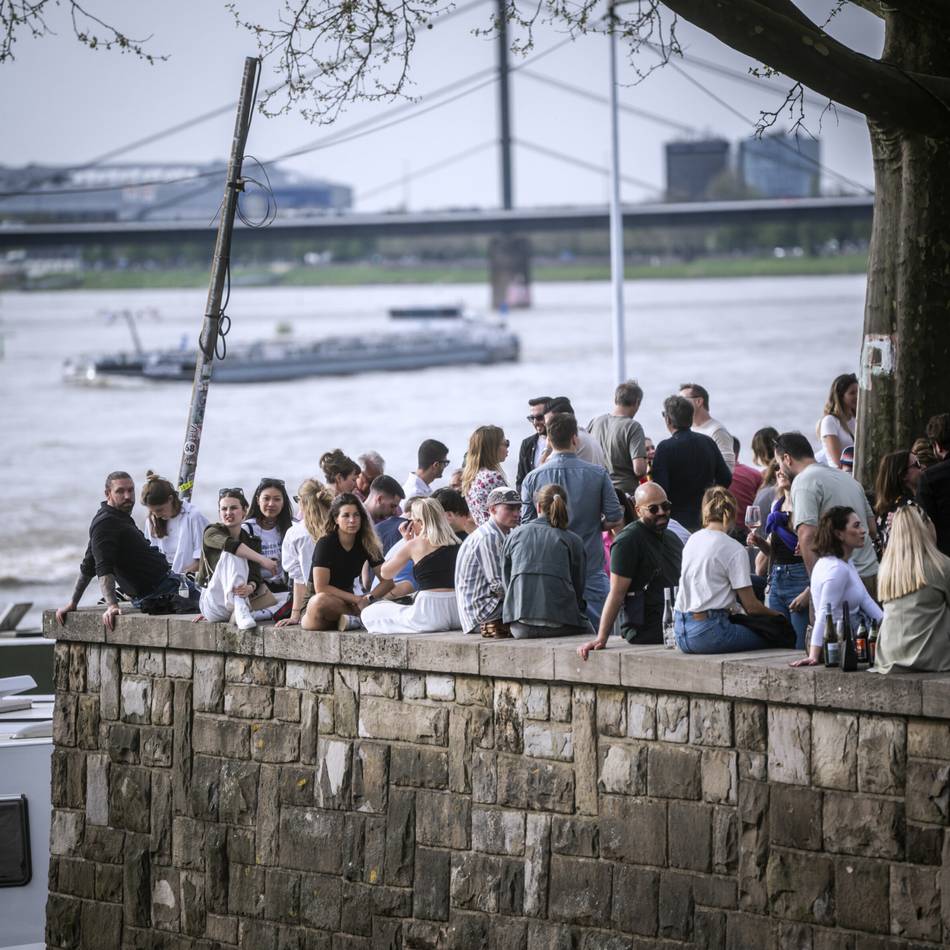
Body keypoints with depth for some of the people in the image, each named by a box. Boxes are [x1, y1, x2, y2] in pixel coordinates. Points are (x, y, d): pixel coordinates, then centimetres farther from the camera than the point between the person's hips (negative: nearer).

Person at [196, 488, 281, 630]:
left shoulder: (252, 541, 9)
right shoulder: (211, 533, -1)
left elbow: (255, 576, -7)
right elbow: (230, 544, -26)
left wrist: (250, 588, -32)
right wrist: (262, 560, -36)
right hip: (213, 602, -4)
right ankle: (241, 610, -48)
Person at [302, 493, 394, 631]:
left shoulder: (366, 544, 2)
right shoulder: (325, 543, -12)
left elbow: (387, 581, -1)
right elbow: (320, 587, -19)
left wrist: (368, 598, -20)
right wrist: (356, 599, -20)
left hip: (347, 602, 3)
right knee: (320, 602, -42)